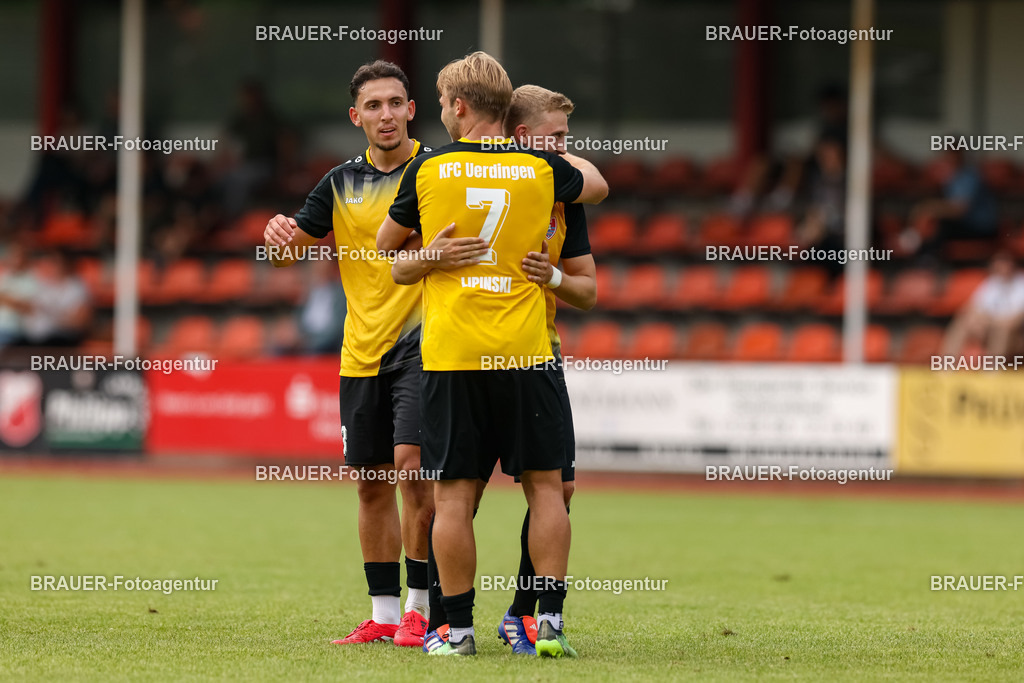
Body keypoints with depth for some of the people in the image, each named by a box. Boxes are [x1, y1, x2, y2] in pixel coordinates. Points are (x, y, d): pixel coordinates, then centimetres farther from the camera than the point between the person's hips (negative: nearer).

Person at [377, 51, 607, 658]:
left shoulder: (428, 170, -1)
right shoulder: (541, 168, 2)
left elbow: (387, 243, 14)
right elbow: (597, 186, 25)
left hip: (450, 356, -1)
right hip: (525, 352, 1)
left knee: (454, 495, 3)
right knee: (545, 486, 7)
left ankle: (459, 628, 4)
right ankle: (550, 619, 1)